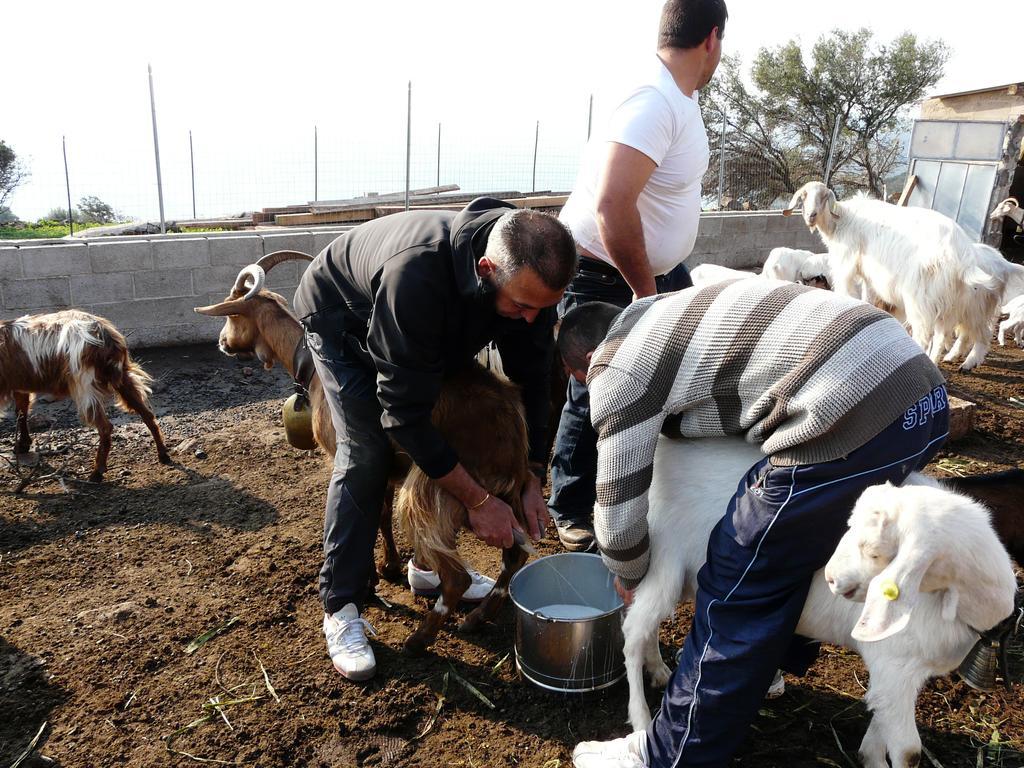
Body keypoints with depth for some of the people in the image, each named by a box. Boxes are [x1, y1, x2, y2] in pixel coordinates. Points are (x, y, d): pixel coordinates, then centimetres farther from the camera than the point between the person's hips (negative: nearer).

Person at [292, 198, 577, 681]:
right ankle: (340, 607, -4)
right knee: (365, 451, -18)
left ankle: (429, 564, 18)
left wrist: (532, 478, -19)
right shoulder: (416, 274, -47)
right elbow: (404, 415, -40)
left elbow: (532, 375, -15)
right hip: (341, 319, -6)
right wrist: (479, 501, -34)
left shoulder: (531, 276, -28)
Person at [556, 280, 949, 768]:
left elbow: (619, 506, 4)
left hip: (848, 419, -10)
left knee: (738, 588, 3)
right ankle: (780, 660, 50)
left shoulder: (616, 368, 1)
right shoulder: (665, 317, 27)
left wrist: (628, 577, 26)